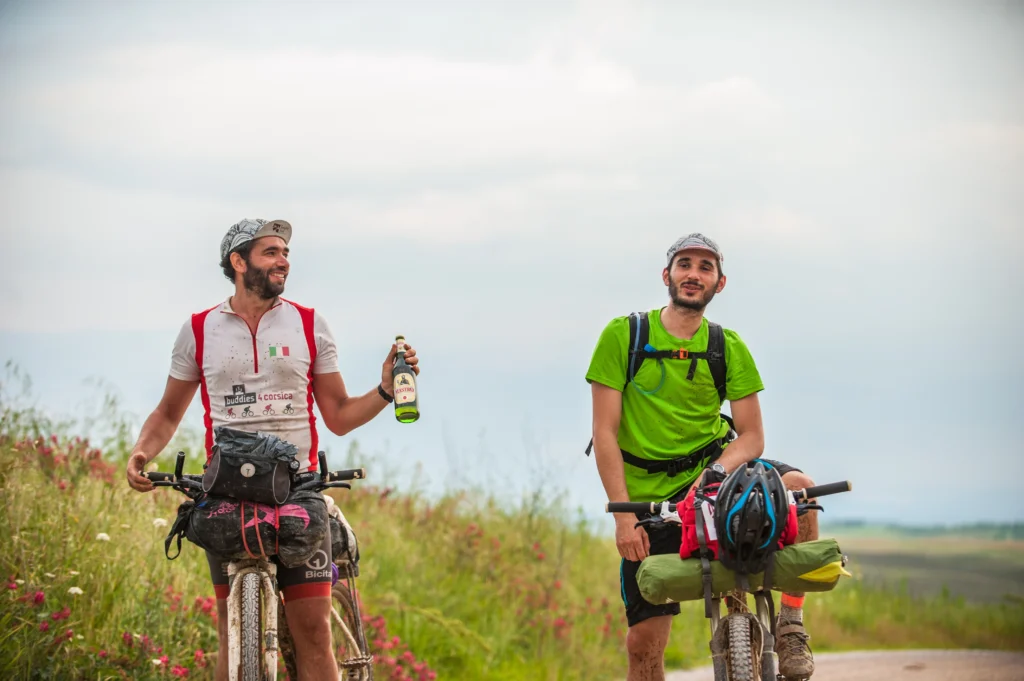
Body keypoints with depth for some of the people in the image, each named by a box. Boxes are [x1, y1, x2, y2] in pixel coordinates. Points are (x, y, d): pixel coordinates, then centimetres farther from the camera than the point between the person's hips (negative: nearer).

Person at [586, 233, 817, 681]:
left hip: (712, 466, 1)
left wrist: (717, 471, -25)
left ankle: (791, 625, -18)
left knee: (796, 486, -29)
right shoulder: (622, 336, -6)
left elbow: (752, 436, -3)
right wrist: (624, 515, -16)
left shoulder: (729, 348, 0)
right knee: (644, 640, -6)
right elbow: (605, 432, -8)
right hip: (650, 494, -1)